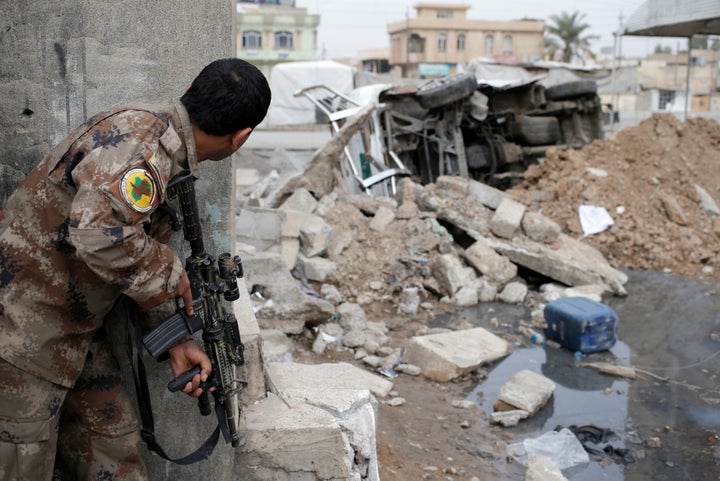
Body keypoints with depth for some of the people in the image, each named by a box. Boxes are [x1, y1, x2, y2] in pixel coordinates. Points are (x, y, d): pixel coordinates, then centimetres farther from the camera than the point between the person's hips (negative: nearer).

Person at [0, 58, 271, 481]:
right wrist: (169, 276, -22)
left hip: (75, 333, 9)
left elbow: (149, 246, 13)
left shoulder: (167, 153, 8)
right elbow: (98, 231, -40)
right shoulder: (140, 140, -24)